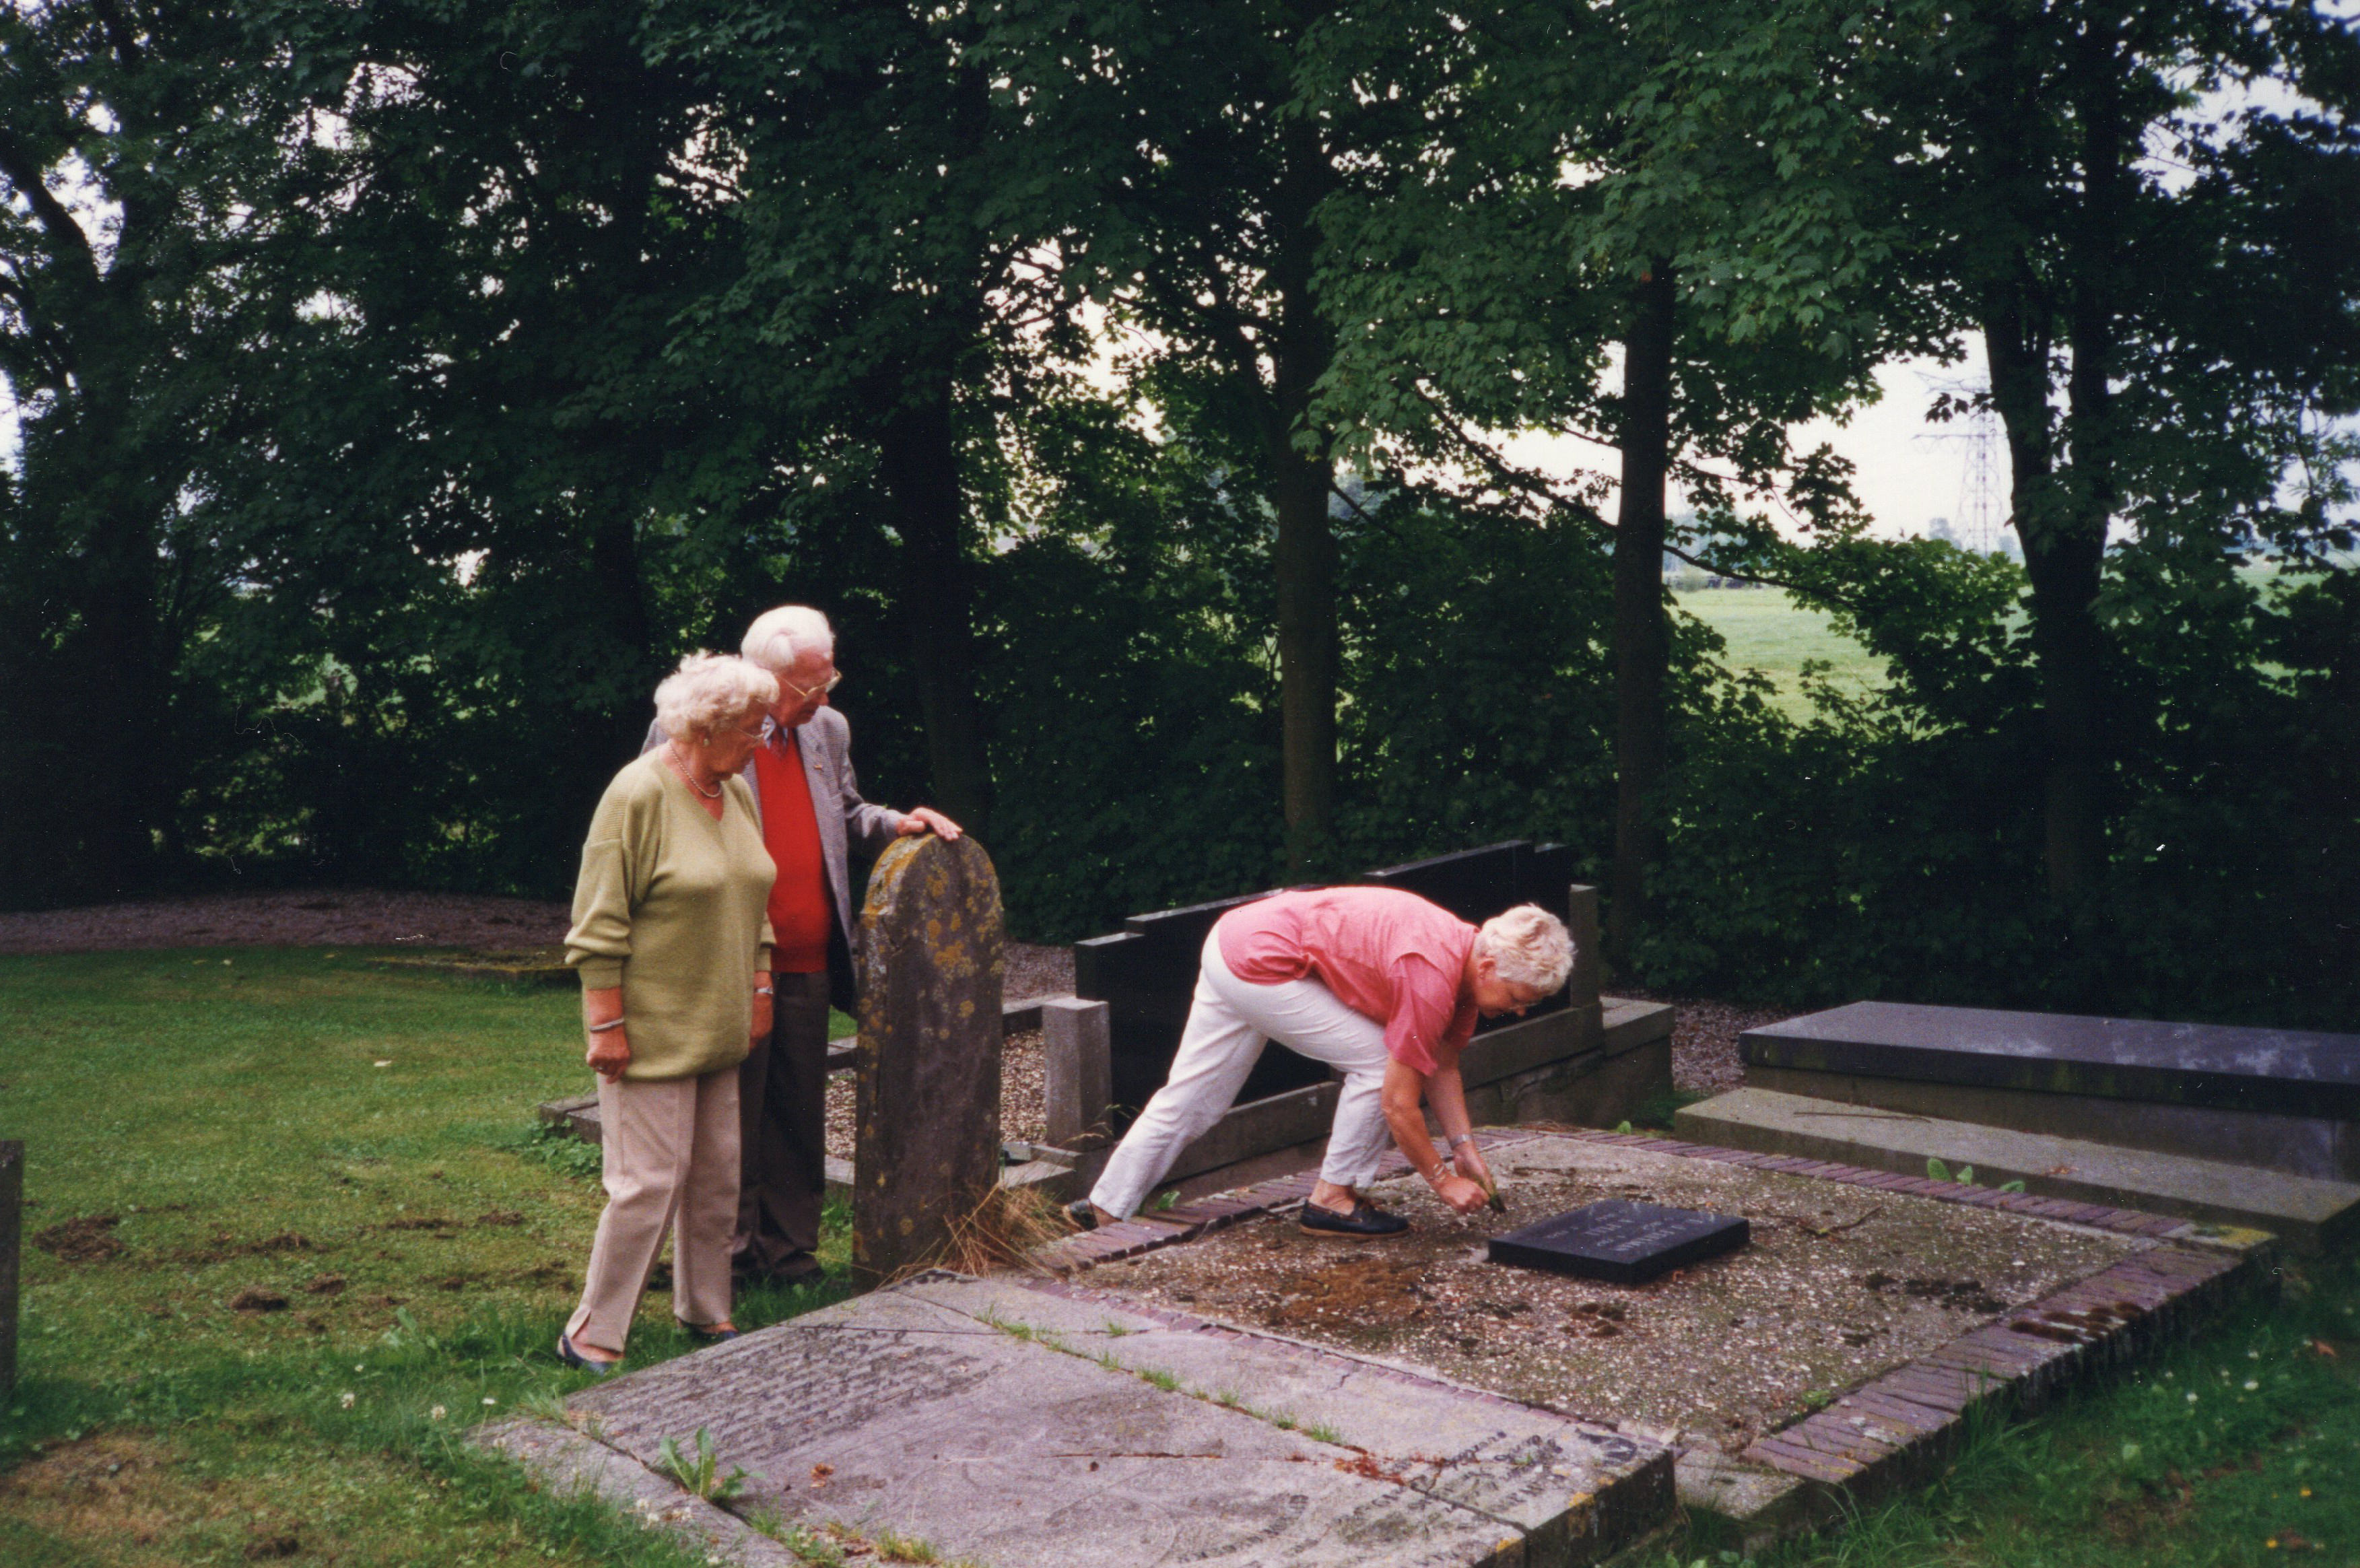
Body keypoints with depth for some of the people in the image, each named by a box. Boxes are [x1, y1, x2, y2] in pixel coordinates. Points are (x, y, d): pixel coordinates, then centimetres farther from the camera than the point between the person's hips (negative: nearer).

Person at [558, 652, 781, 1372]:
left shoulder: (736, 792, 9)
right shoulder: (639, 793, -15)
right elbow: (600, 923, -15)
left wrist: (760, 990, 17)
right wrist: (608, 1023, -17)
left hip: (719, 1028, 8)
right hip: (652, 1030, -8)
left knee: (717, 1175, 13)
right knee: (650, 1181, -6)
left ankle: (705, 1310, 27)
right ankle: (592, 1333, 7)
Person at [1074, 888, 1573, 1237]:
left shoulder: (1467, 957, 3)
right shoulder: (1432, 979, -25)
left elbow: (1441, 1066, 15)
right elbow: (1398, 1103, -19)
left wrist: (1465, 1146, 11)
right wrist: (1442, 1179, -8)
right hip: (1263, 964, -10)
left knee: (1187, 1099, 16)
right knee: (1376, 1061, -8)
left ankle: (1105, 1210, 25)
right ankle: (1332, 1200, 4)